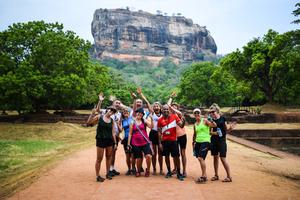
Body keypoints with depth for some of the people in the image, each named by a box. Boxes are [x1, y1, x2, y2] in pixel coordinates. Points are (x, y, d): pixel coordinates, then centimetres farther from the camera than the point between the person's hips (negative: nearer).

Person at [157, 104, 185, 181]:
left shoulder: (174, 116, -1)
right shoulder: (160, 120, 0)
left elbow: (181, 125, -7)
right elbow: (159, 132, 2)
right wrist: (160, 143, -1)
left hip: (173, 140, -1)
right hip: (164, 141, 2)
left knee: (176, 156, 1)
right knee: (166, 156, 10)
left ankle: (179, 173, 11)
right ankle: (169, 172, 25)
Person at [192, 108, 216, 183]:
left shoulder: (204, 121, -4)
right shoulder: (195, 124, 13)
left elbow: (214, 125, -16)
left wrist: (211, 121, -36)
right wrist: (193, 142, 22)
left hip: (205, 141, -6)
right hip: (198, 142, 6)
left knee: (200, 158, -15)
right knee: (200, 159, 7)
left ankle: (204, 176, -5)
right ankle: (204, 175, 19)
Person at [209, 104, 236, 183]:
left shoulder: (223, 119, -3)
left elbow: (226, 129, 5)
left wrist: (231, 128, -14)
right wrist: (214, 133, -19)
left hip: (221, 141, -3)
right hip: (214, 141, 3)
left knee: (223, 159, -4)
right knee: (215, 158, 11)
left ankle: (229, 177, 9)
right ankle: (216, 175, 25)